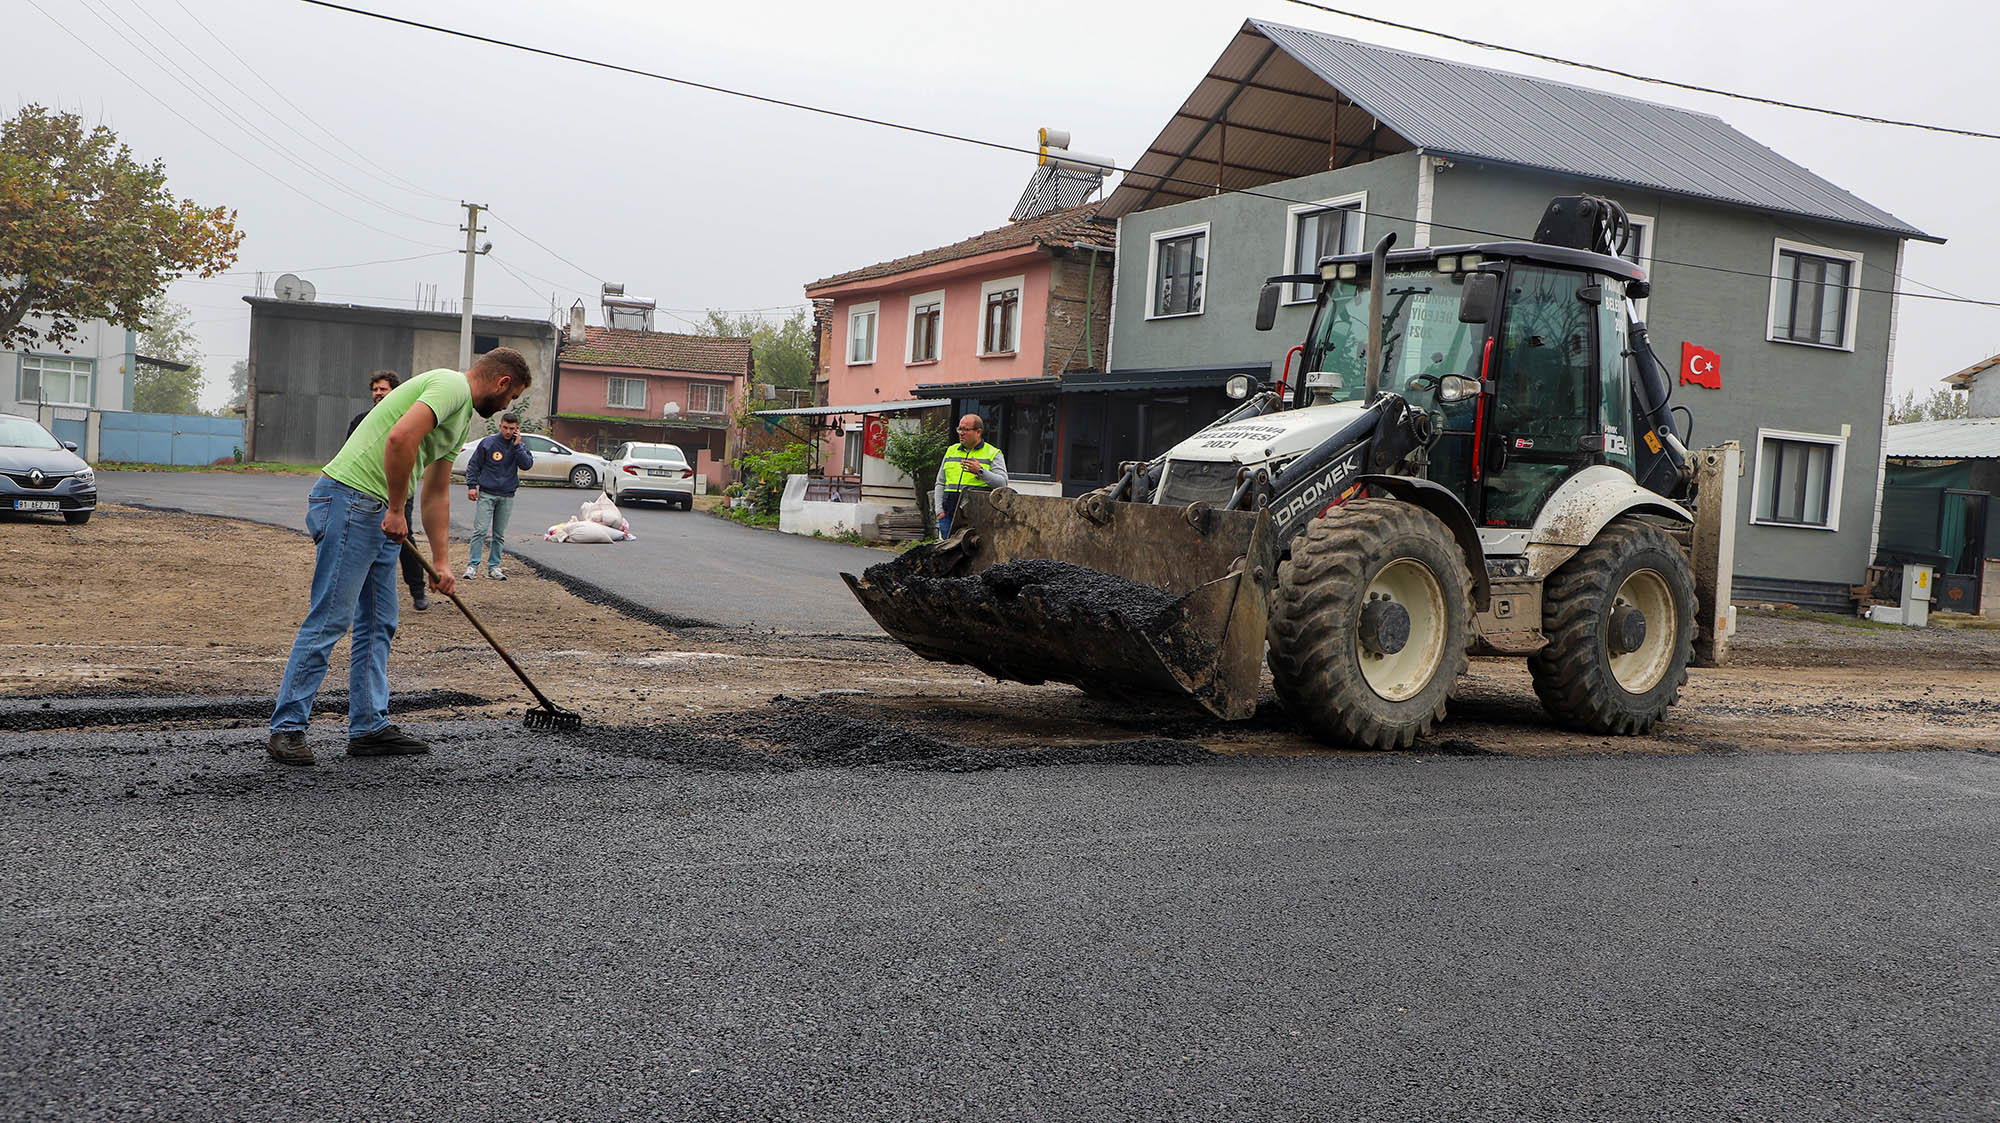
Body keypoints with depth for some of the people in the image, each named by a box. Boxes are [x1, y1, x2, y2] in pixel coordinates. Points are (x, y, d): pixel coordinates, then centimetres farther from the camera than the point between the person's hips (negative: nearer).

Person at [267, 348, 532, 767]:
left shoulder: (462, 413, 23)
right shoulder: (451, 385, -9)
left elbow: (436, 494, 26)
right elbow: (400, 438, -27)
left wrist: (441, 561, 22)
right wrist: (396, 510, -17)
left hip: (380, 515, 11)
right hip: (348, 500, -11)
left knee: (378, 625, 10)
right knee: (329, 619, -8)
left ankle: (369, 727, 15)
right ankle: (287, 727, -2)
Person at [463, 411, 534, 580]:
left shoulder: (520, 446, 6)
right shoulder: (488, 443, -1)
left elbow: (527, 464, -9)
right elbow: (473, 465, 4)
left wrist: (517, 445, -13)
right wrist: (471, 486, -4)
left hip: (507, 497, 2)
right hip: (486, 494, -2)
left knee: (499, 534, 7)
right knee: (480, 530, -10)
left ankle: (493, 566, 13)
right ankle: (473, 565, -7)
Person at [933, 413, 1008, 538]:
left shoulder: (994, 454, 6)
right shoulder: (951, 451, 19)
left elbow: (1002, 483, -7)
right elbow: (940, 483, 20)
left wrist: (980, 472, -22)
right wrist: (940, 511, 8)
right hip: (949, 515, 4)